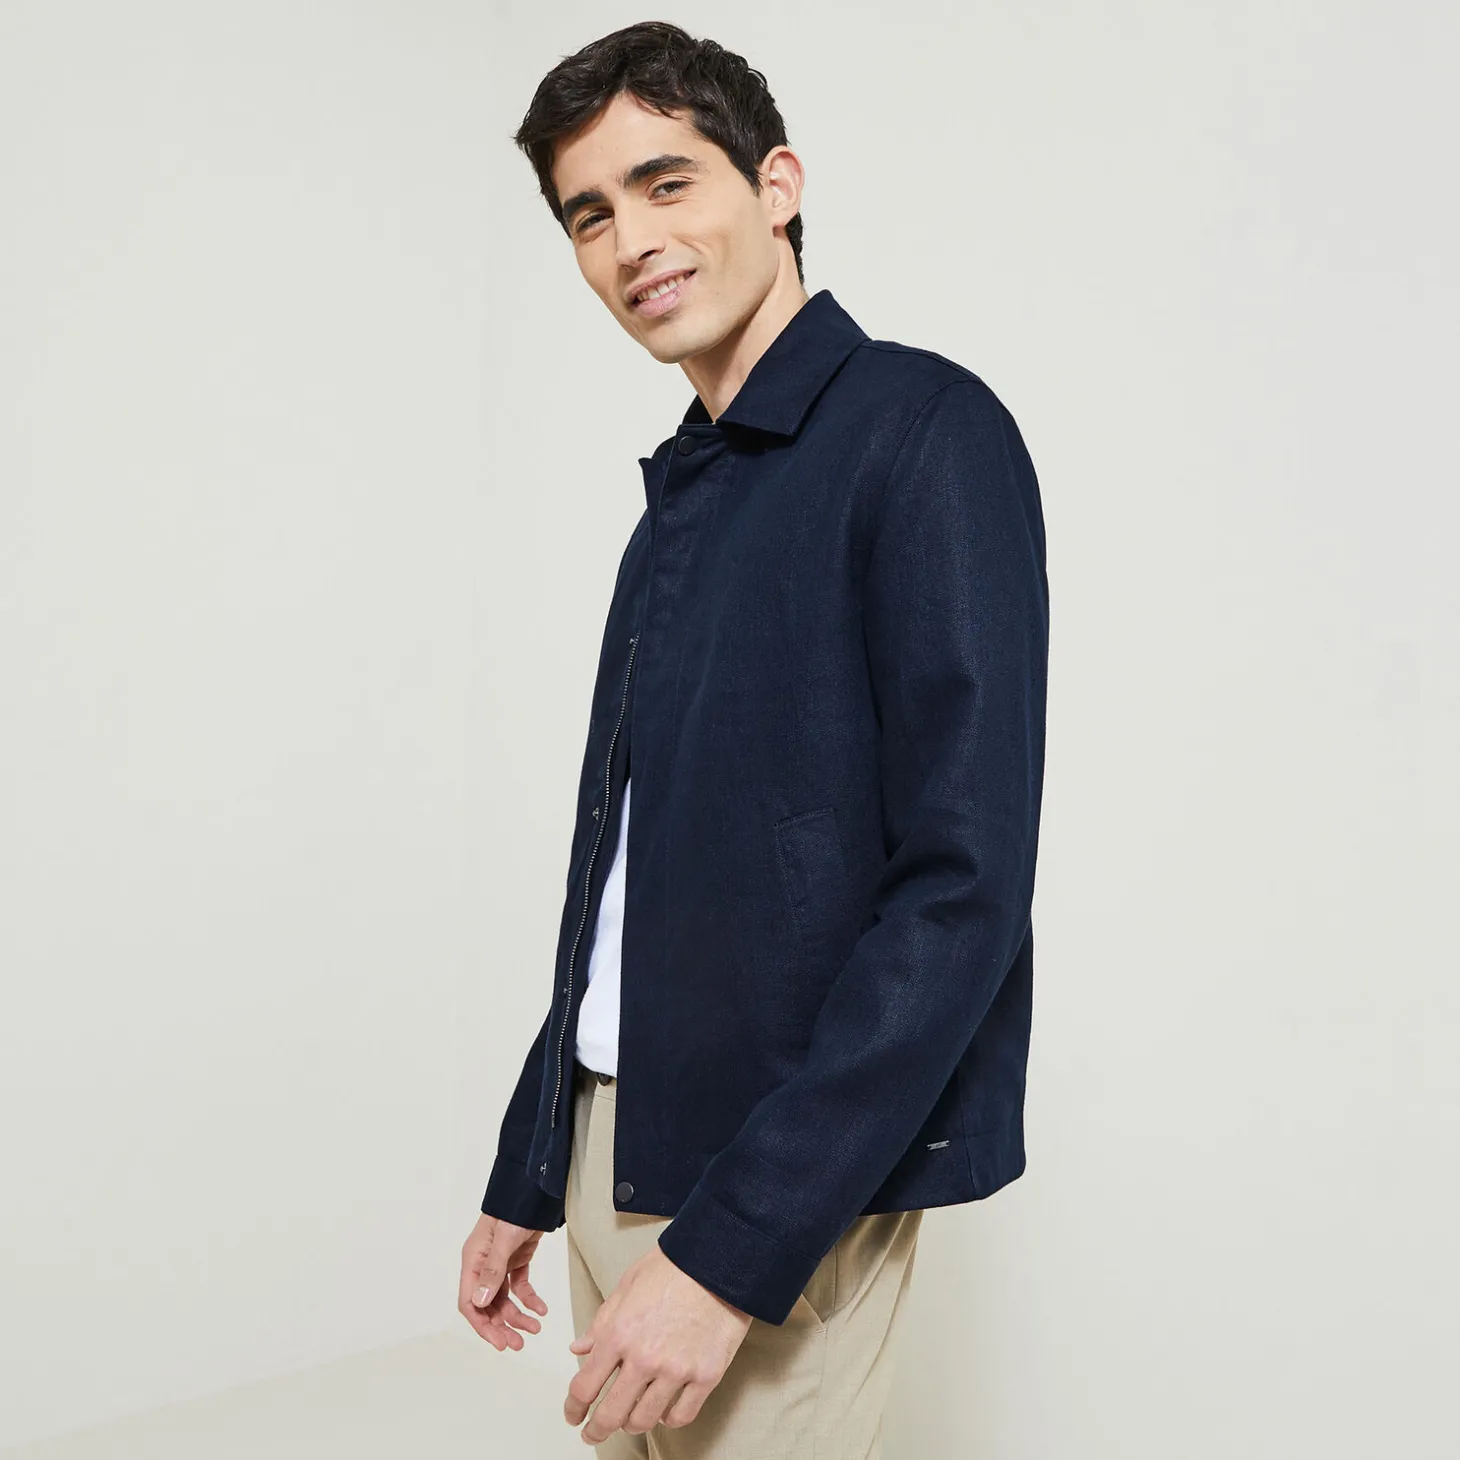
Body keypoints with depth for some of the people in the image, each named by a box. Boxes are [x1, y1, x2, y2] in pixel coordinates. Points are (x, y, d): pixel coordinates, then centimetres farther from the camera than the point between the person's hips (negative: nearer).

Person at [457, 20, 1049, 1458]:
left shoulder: (922, 431, -12)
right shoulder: (680, 498, 13)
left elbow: (964, 883, -20)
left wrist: (734, 1247, -22)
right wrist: (525, 1177, 16)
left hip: (784, 1186, -7)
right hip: (611, 1146, 8)